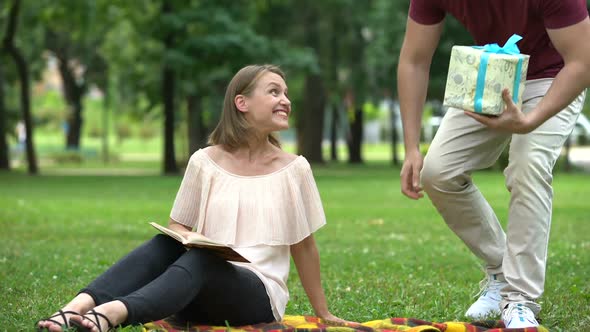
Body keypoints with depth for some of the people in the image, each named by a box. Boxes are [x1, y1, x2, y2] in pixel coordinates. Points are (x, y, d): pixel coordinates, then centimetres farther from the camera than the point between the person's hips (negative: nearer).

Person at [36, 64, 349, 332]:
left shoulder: (294, 169, 3)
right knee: (165, 243, -28)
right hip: (202, 298, 2)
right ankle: (79, 307, -47)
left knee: (199, 262, -34)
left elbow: (304, 245, 11)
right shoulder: (205, 162, 5)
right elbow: (178, 227, 10)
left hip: (259, 296, -2)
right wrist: (194, 243, -14)